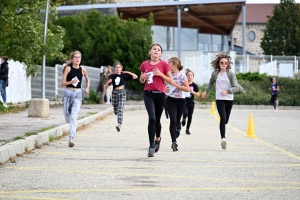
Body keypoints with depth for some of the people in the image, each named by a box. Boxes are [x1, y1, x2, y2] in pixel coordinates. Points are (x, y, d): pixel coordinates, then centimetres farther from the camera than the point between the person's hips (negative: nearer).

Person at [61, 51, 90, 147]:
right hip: (68, 93, 0)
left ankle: (71, 139, -17)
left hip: (78, 93, 0)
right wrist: (71, 82, -22)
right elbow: (62, 83, -5)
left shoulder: (83, 70, 3)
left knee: (73, 117, -13)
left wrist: (87, 88, 9)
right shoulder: (68, 68, -3)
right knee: (67, 118, 9)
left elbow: (87, 79, 24)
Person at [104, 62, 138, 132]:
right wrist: (108, 82, -15)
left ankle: (119, 125, -26)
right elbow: (105, 87, 5)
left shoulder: (124, 75, 1)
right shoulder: (112, 76, 3)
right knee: (115, 111, 12)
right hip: (114, 93, 3)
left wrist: (127, 72, -3)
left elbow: (135, 76, -1)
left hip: (122, 93, -3)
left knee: (120, 110, -18)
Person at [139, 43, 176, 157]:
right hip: (148, 94, 0)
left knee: (157, 120, 12)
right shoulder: (144, 64, 5)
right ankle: (152, 147, -14)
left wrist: (160, 74, -13)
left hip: (160, 94, 0)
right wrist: (143, 77, -5)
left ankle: (158, 138, 43)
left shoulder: (163, 64, -2)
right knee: (152, 118, -17)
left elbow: (171, 81, 0)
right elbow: (141, 81, 18)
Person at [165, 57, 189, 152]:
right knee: (173, 120, -14)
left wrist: (176, 85, -18)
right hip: (171, 100, 2)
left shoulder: (182, 76, -6)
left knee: (177, 120, 9)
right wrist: (164, 89, -1)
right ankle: (174, 142, -18)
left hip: (180, 100, -1)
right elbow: (165, 86, 21)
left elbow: (187, 88, -11)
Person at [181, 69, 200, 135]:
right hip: (184, 101, -2)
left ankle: (187, 129, 17)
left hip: (191, 102, 2)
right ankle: (183, 119, 16)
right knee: (185, 113, -20)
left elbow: (198, 94, 3)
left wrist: (193, 92, -13)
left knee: (190, 116, 4)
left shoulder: (194, 85, 1)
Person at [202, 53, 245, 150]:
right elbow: (211, 83, 22)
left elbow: (236, 87, -11)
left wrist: (227, 91, -25)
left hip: (229, 99, 1)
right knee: (223, 118, -21)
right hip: (219, 99, -1)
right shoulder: (215, 73, 0)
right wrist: (205, 91, 20)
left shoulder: (231, 74, -6)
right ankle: (223, 138, -25)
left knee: (226, 120, 12)